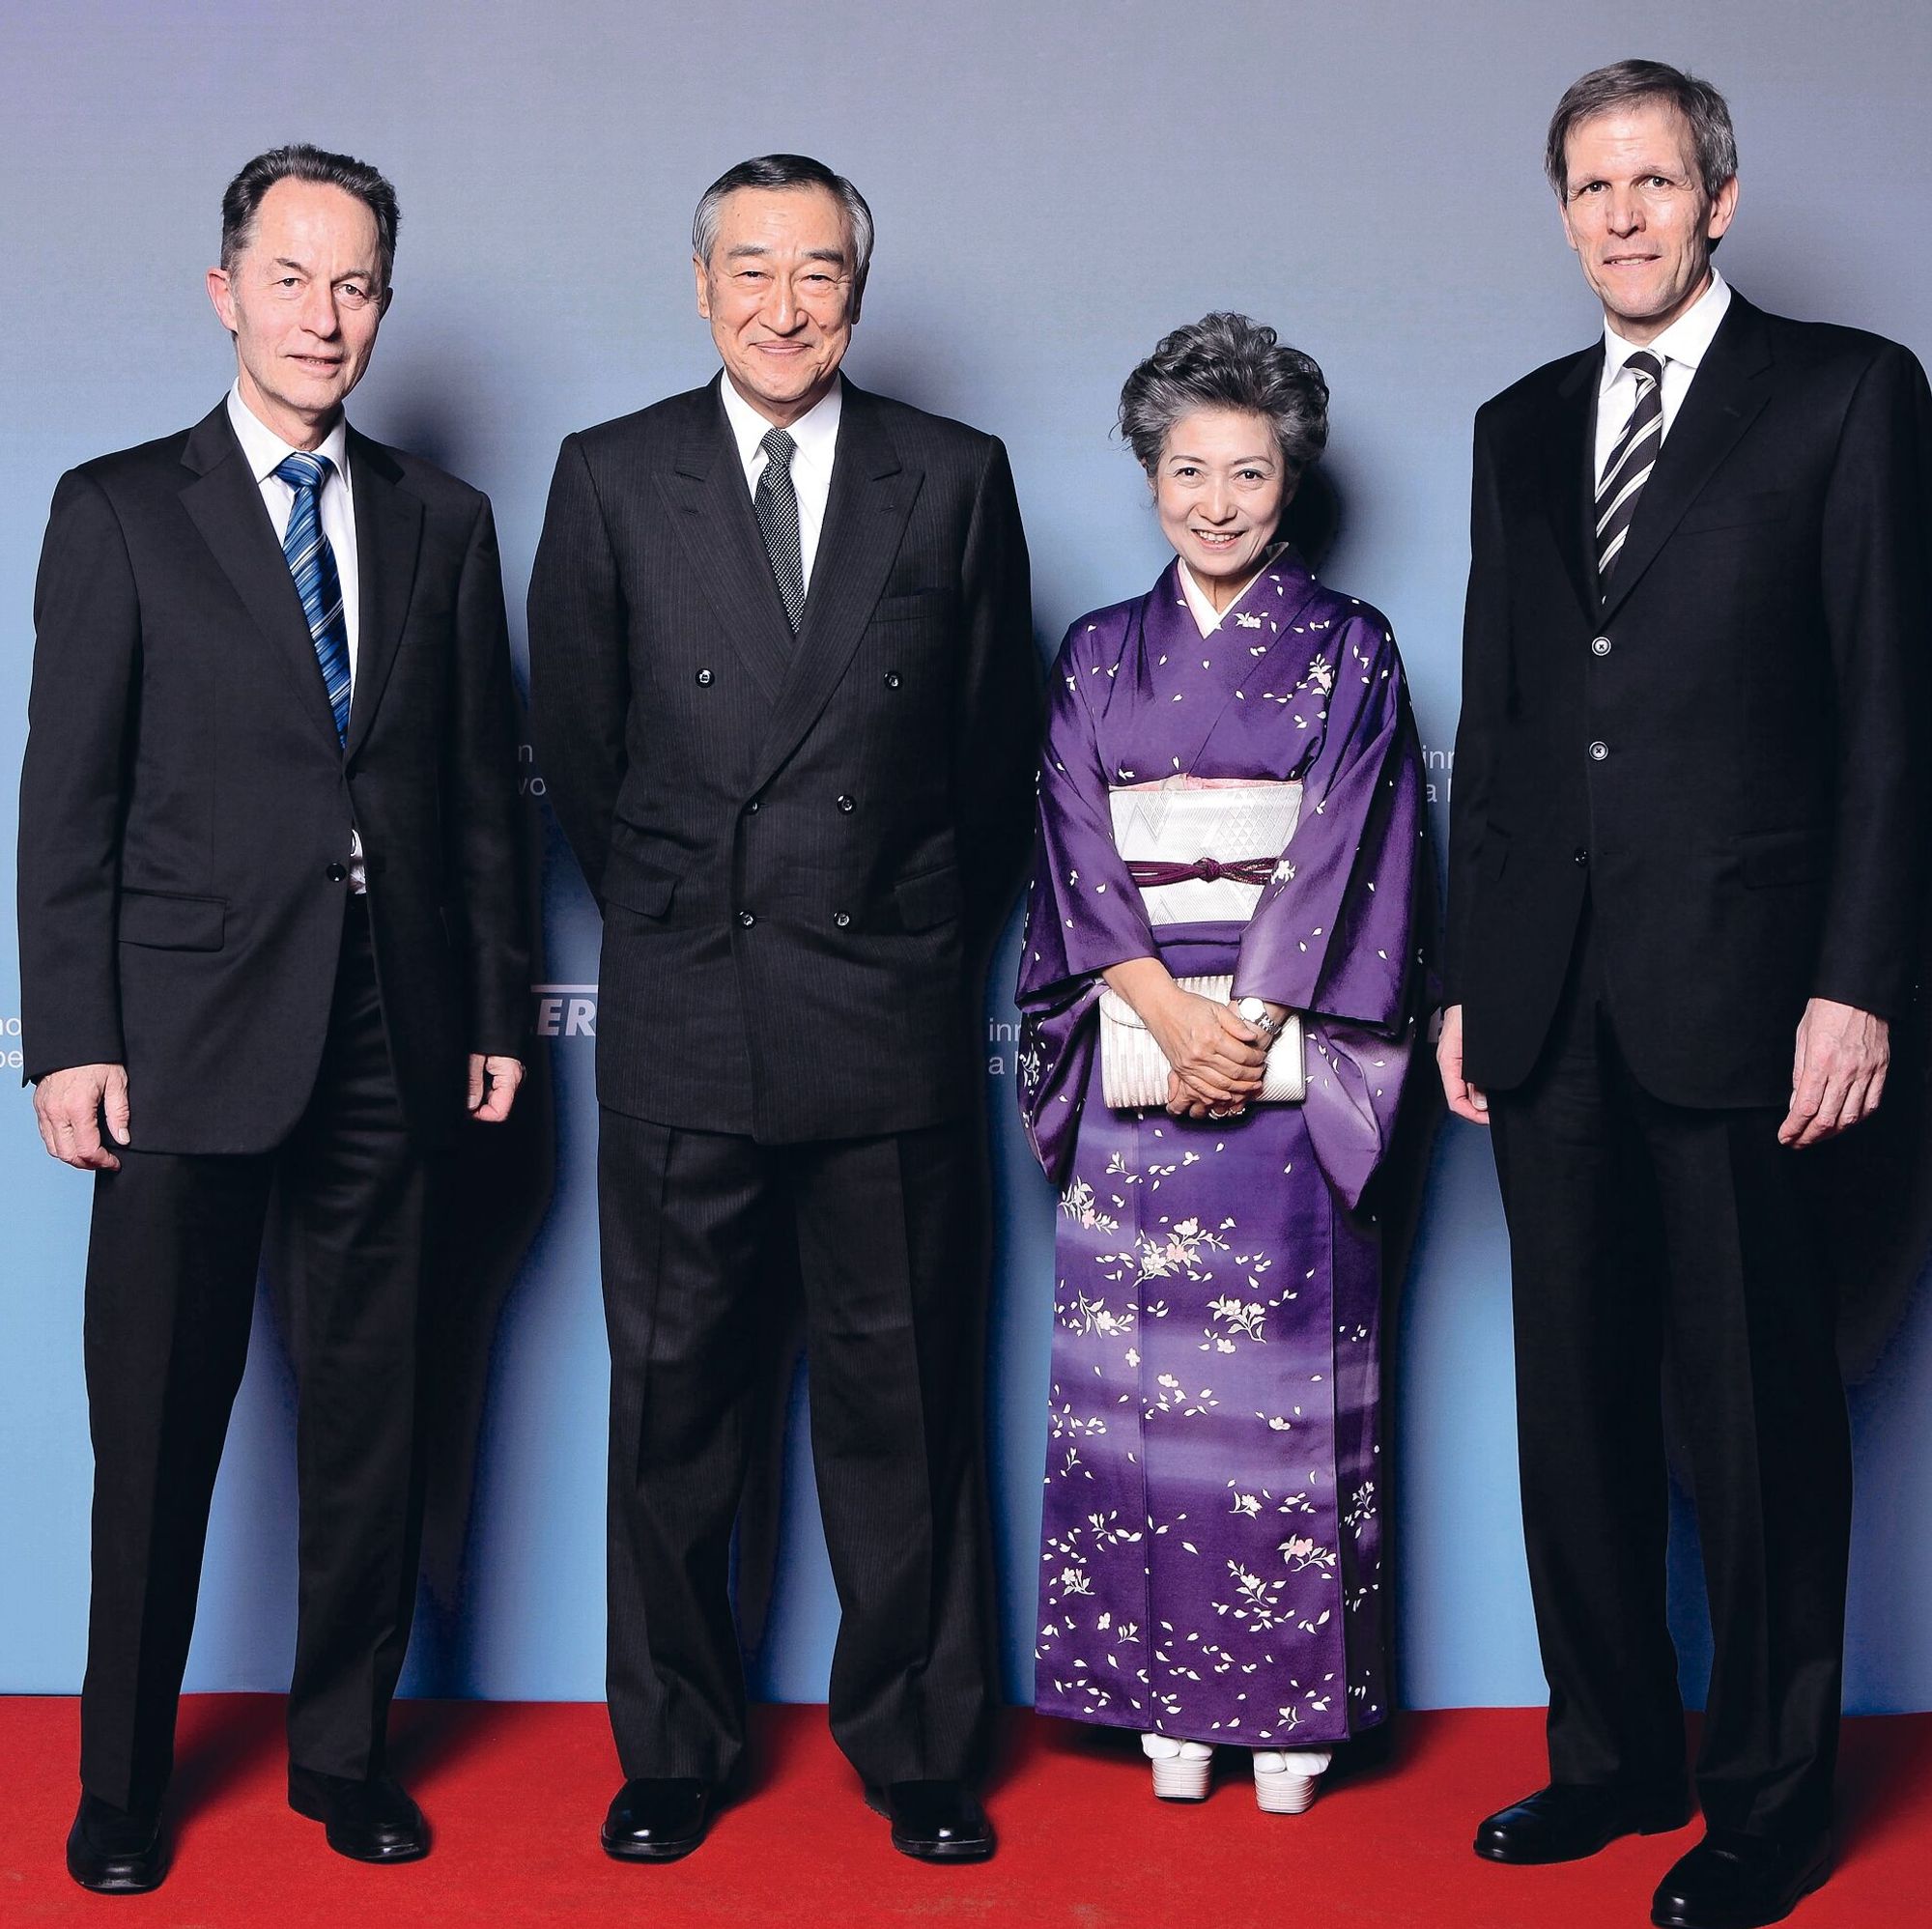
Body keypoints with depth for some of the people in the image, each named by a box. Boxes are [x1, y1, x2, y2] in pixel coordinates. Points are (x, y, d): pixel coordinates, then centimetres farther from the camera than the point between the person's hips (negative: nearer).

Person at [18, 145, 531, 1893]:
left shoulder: (443, 522, 11)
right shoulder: (119, 510, 2)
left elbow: (484, 786, 11)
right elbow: (69, 793, -1)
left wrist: (498, 1011, 7)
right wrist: (71, 1039, -7)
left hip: (389, 1036, 3)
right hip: (187, 1030, -2)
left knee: (373, 1417, 9)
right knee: (157, 1424, 5)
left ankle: (345, 1748, 24)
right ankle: (124, 1780, 20)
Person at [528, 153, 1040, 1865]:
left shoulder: (956, 478, 4)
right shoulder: (612, 478, 4)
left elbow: (1000, 742, 9)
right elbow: (577, 744, 10)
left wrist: (937, 934, 11)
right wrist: (672, 914, 12)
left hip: (893, 1014, 0)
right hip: (682, 1017, 0)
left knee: (903, 1390, 7)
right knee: (674, 1389, 7)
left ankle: (918, 1750, 21)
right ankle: (673, 1749, 22)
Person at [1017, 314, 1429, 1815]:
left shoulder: (1348, 649, 6)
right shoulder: (1099, 656, 11)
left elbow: (1348, 852, -3)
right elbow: (1079, 859, 3)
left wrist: (1249, 1025, -12)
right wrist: (1171, 1012, -12)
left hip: (1294, 1053, -2)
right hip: (1138, 1048, 2)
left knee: (1290, 1367, -1)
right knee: (1143, 1367, 1)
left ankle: (1292, 1700, 9)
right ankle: (1167, 1693, 11)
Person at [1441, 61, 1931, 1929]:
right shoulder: (1520, 428, 16)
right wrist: (1467, 980, 12)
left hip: (1733, 992, -5)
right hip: (1549, 1002, 5)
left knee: (1757, 1415, 2)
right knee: (1576, 1405, 11)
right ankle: (1613, 1755, 25)